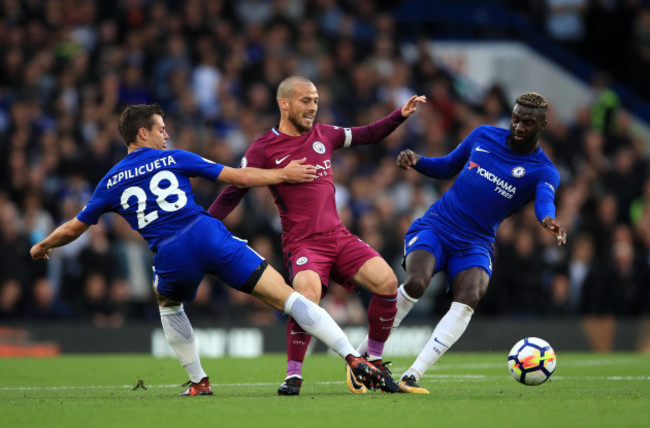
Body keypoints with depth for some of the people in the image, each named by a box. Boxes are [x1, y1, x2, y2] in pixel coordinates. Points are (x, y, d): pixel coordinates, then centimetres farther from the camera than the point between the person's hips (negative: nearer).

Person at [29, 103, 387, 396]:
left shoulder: (111, 184, 18)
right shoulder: (173, 159, 14)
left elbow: (72, 229, 27)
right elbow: (239, 177, 13)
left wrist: (42, 247, 47)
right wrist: (283, 174, 25)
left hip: (171, 258, 2)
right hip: (210, 237, -1)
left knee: (167, 303, 38)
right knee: (285, 296, -4)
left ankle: (198, 382, 30)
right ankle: (354, 359, -16)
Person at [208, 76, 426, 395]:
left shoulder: (323, 135, 12)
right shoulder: (265, 149, -2)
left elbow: (367, 135, 28)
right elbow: (232, 193, 2)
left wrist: (401, 115, 17)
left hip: (339, 237, 5)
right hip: (301, 243, -5)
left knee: (387, 282, -15)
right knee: (308, 295, -33)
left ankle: (374, 362, 3)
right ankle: (293, 376, -16)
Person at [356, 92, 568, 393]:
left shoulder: (543, 171, -5)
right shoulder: (484, 136, 6)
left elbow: (544, 200, -27)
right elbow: (447, 167, 19)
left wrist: (548, 219, -52)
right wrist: (415, 161, -3)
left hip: (475, 244, -1)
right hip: (435, 226, 1)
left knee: (469, 298, -30)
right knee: (416, 282, -28)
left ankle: (412, 376, -27)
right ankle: (361, 355, -10)